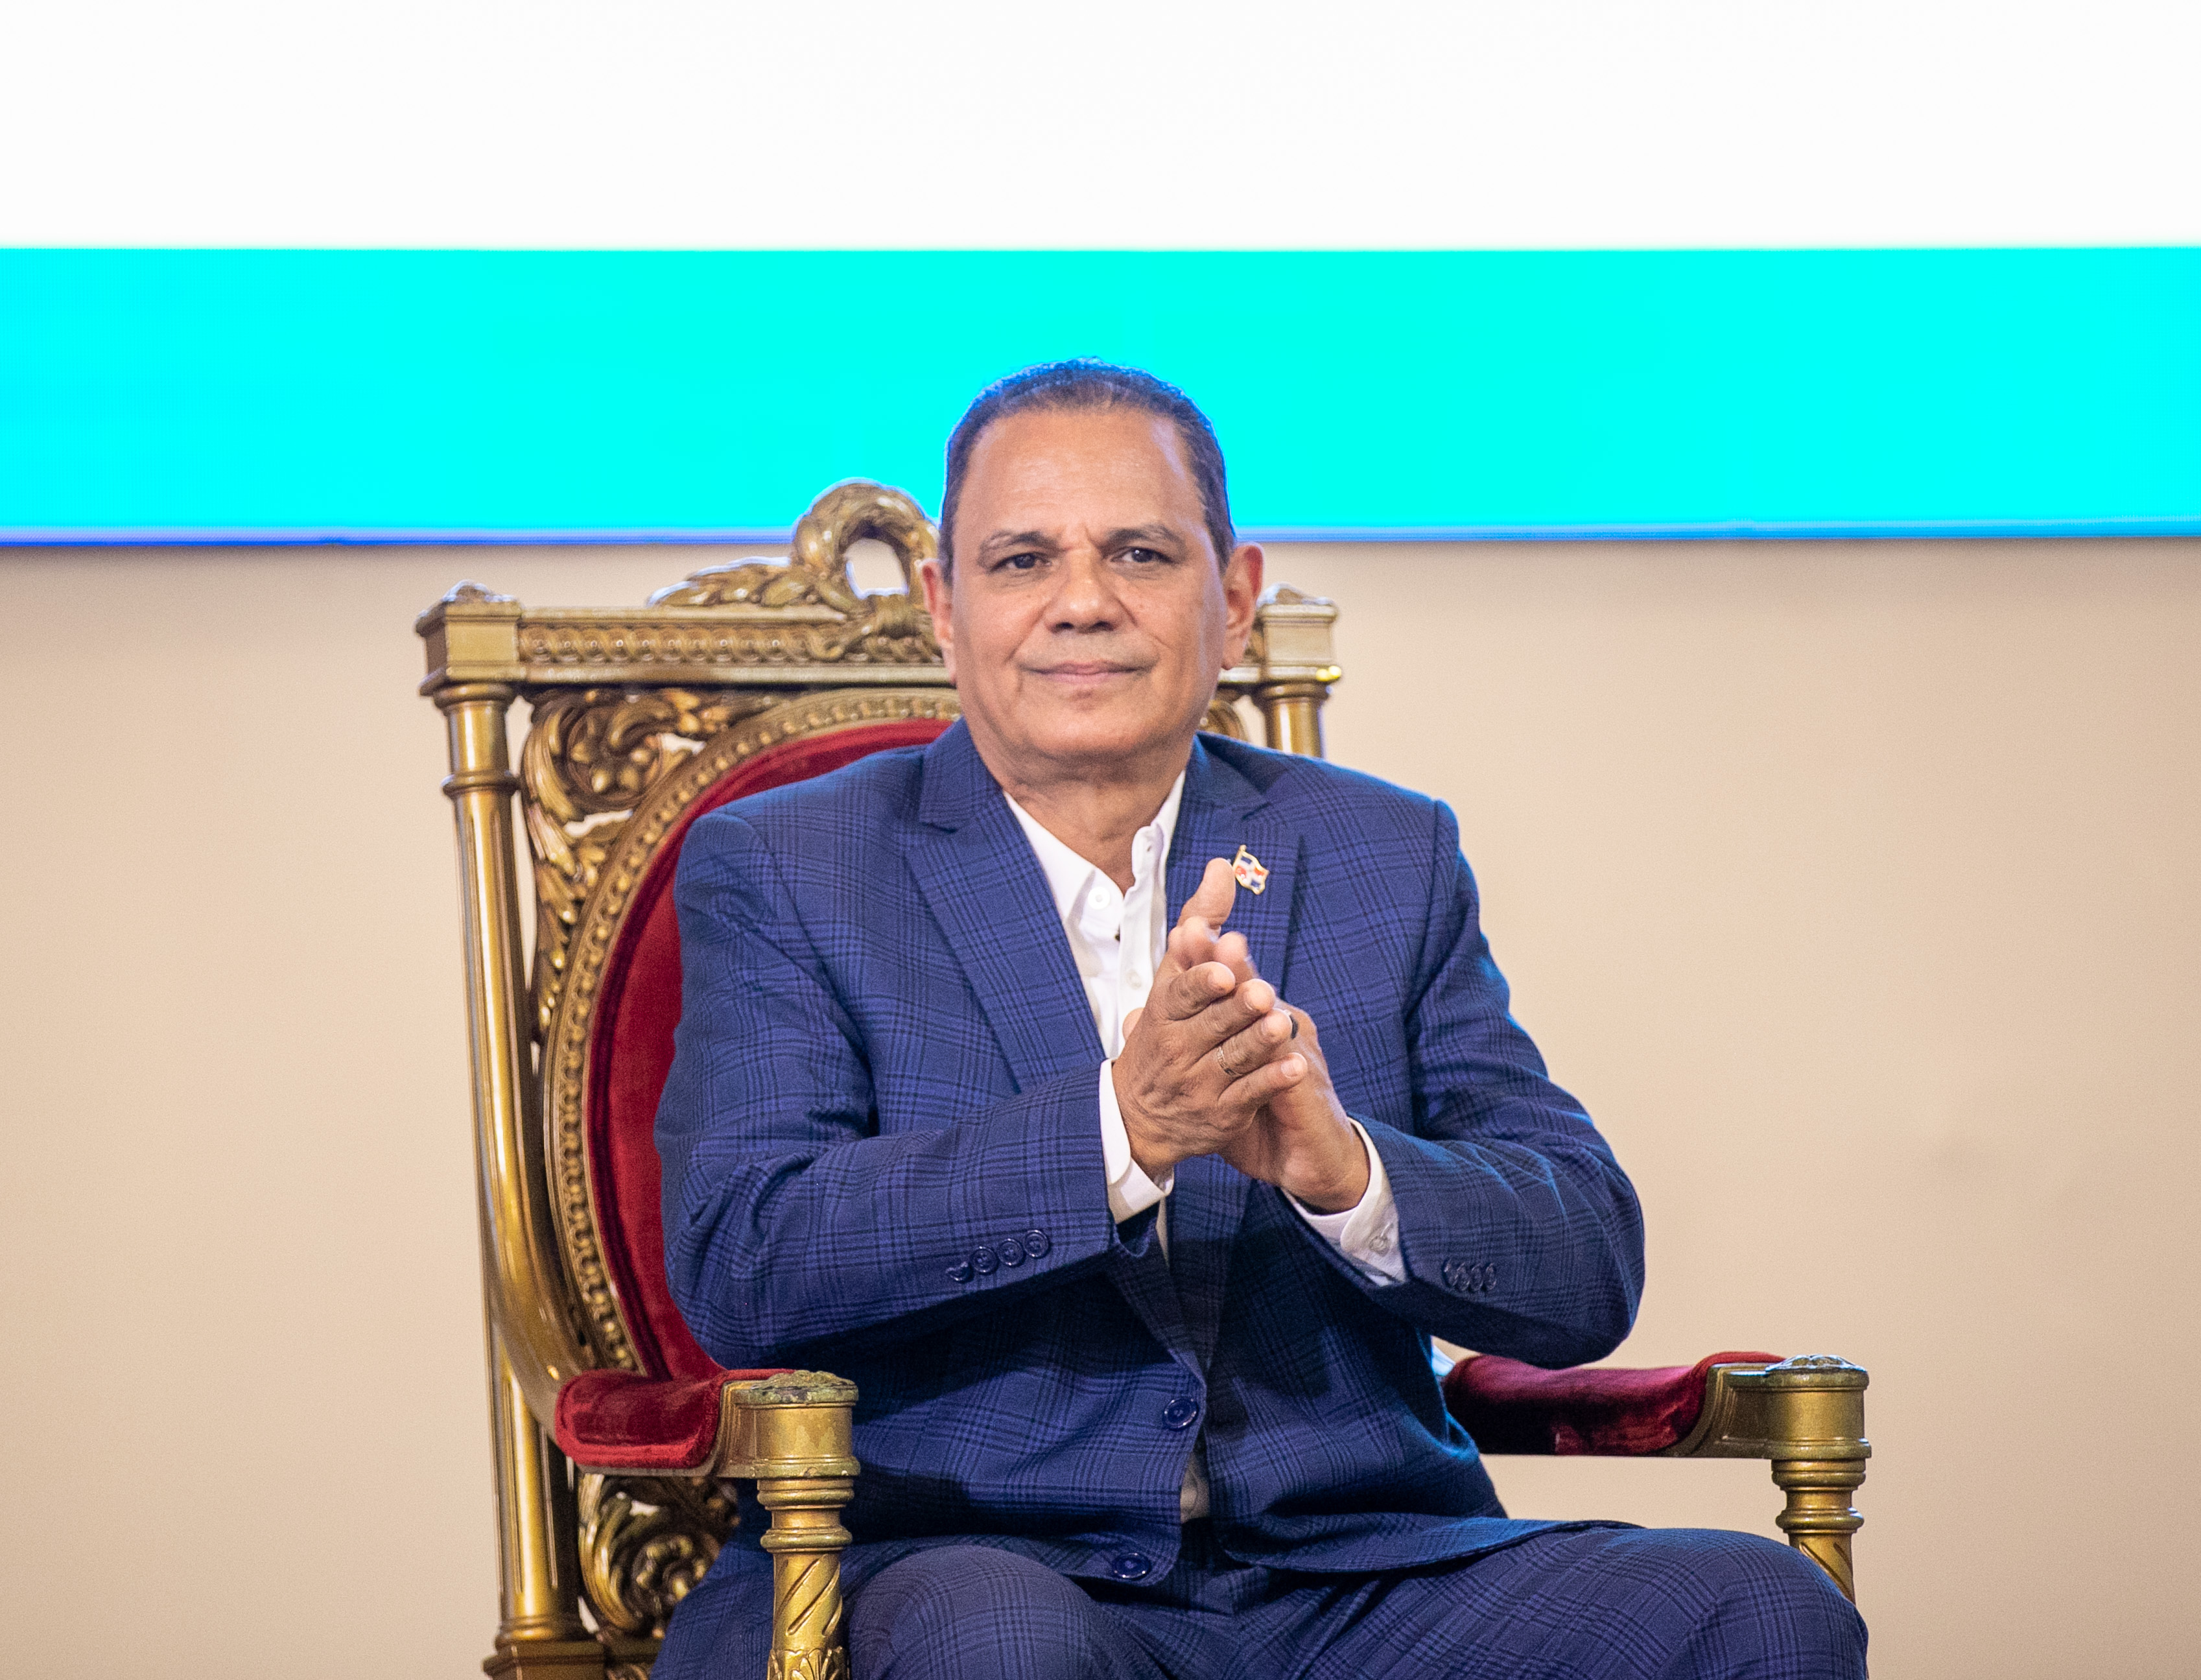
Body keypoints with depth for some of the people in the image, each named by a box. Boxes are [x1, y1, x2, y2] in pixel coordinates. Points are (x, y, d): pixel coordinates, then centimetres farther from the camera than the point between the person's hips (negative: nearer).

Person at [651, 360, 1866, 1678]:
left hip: (1357, 1572, 4)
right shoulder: (782, 872, 6)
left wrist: (1345, 1169, -17)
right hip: (960, 1562, -3)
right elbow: (737, 1269, -10)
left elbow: (1588, 1277, 5)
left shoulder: (1389, 861, 15)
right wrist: (1118, 1128, -22)